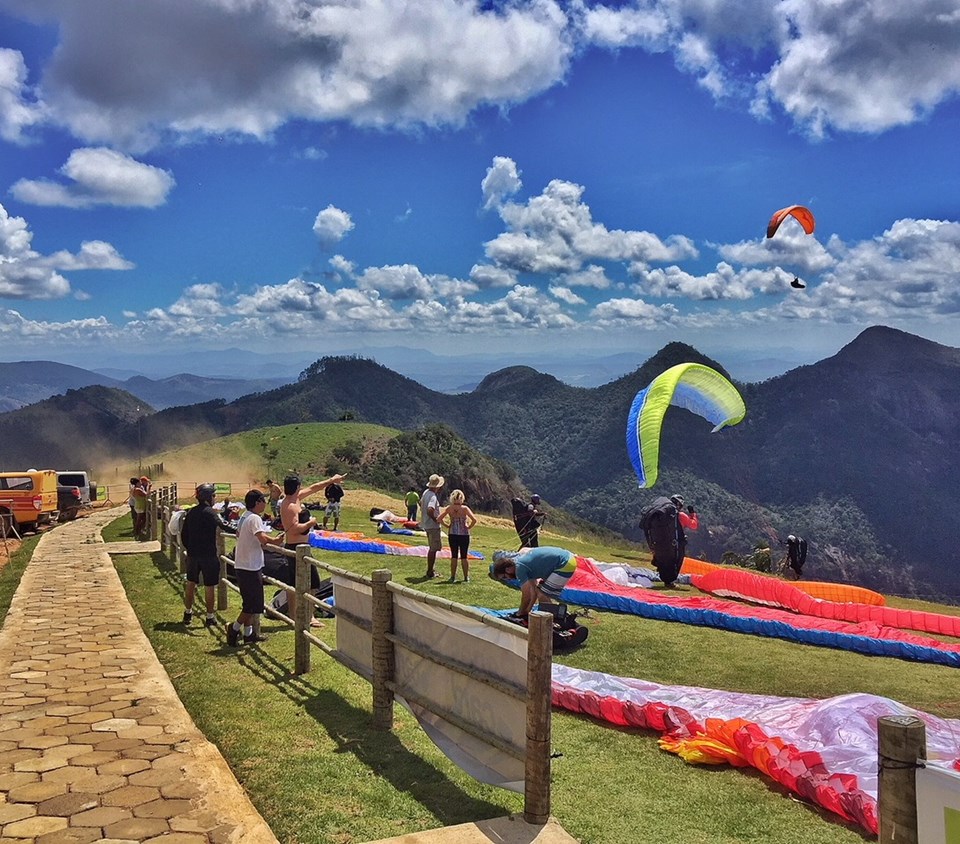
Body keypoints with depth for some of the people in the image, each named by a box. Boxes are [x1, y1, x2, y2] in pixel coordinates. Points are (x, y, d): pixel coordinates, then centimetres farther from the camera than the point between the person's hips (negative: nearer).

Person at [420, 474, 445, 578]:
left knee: (432, 548, 20)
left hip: (427, 524, 10)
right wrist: (436, 519, -21)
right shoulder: (433, 497, -23)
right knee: (434, 549, -1)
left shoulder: (426, 492, 6)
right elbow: (430, 511, -36)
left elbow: (421, 502, 25)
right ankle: (430, 572, 4)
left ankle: (430, 569, 28)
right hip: (433, 526, -10)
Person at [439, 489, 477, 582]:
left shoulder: (449, 508, -5)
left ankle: (453, 577, 15)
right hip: (464, 535, -2)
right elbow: (474, 520, -21)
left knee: (453, 556, 11)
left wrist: (447, 526, -1)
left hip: (452, 535, 2)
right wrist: (469, 527, -5)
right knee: (464, 556, 8)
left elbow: (439, 519, -10)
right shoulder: (464, 508, -12)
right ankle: (466, 577, 13)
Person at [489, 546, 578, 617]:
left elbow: (526, 595, -8)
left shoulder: (519, 568, -13)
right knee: (540, 591, 17)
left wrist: (521, 612, 7)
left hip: (565, 565, -10)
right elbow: (533, 588, 18)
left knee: (542, 595, -5)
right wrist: (528, 610, 19)